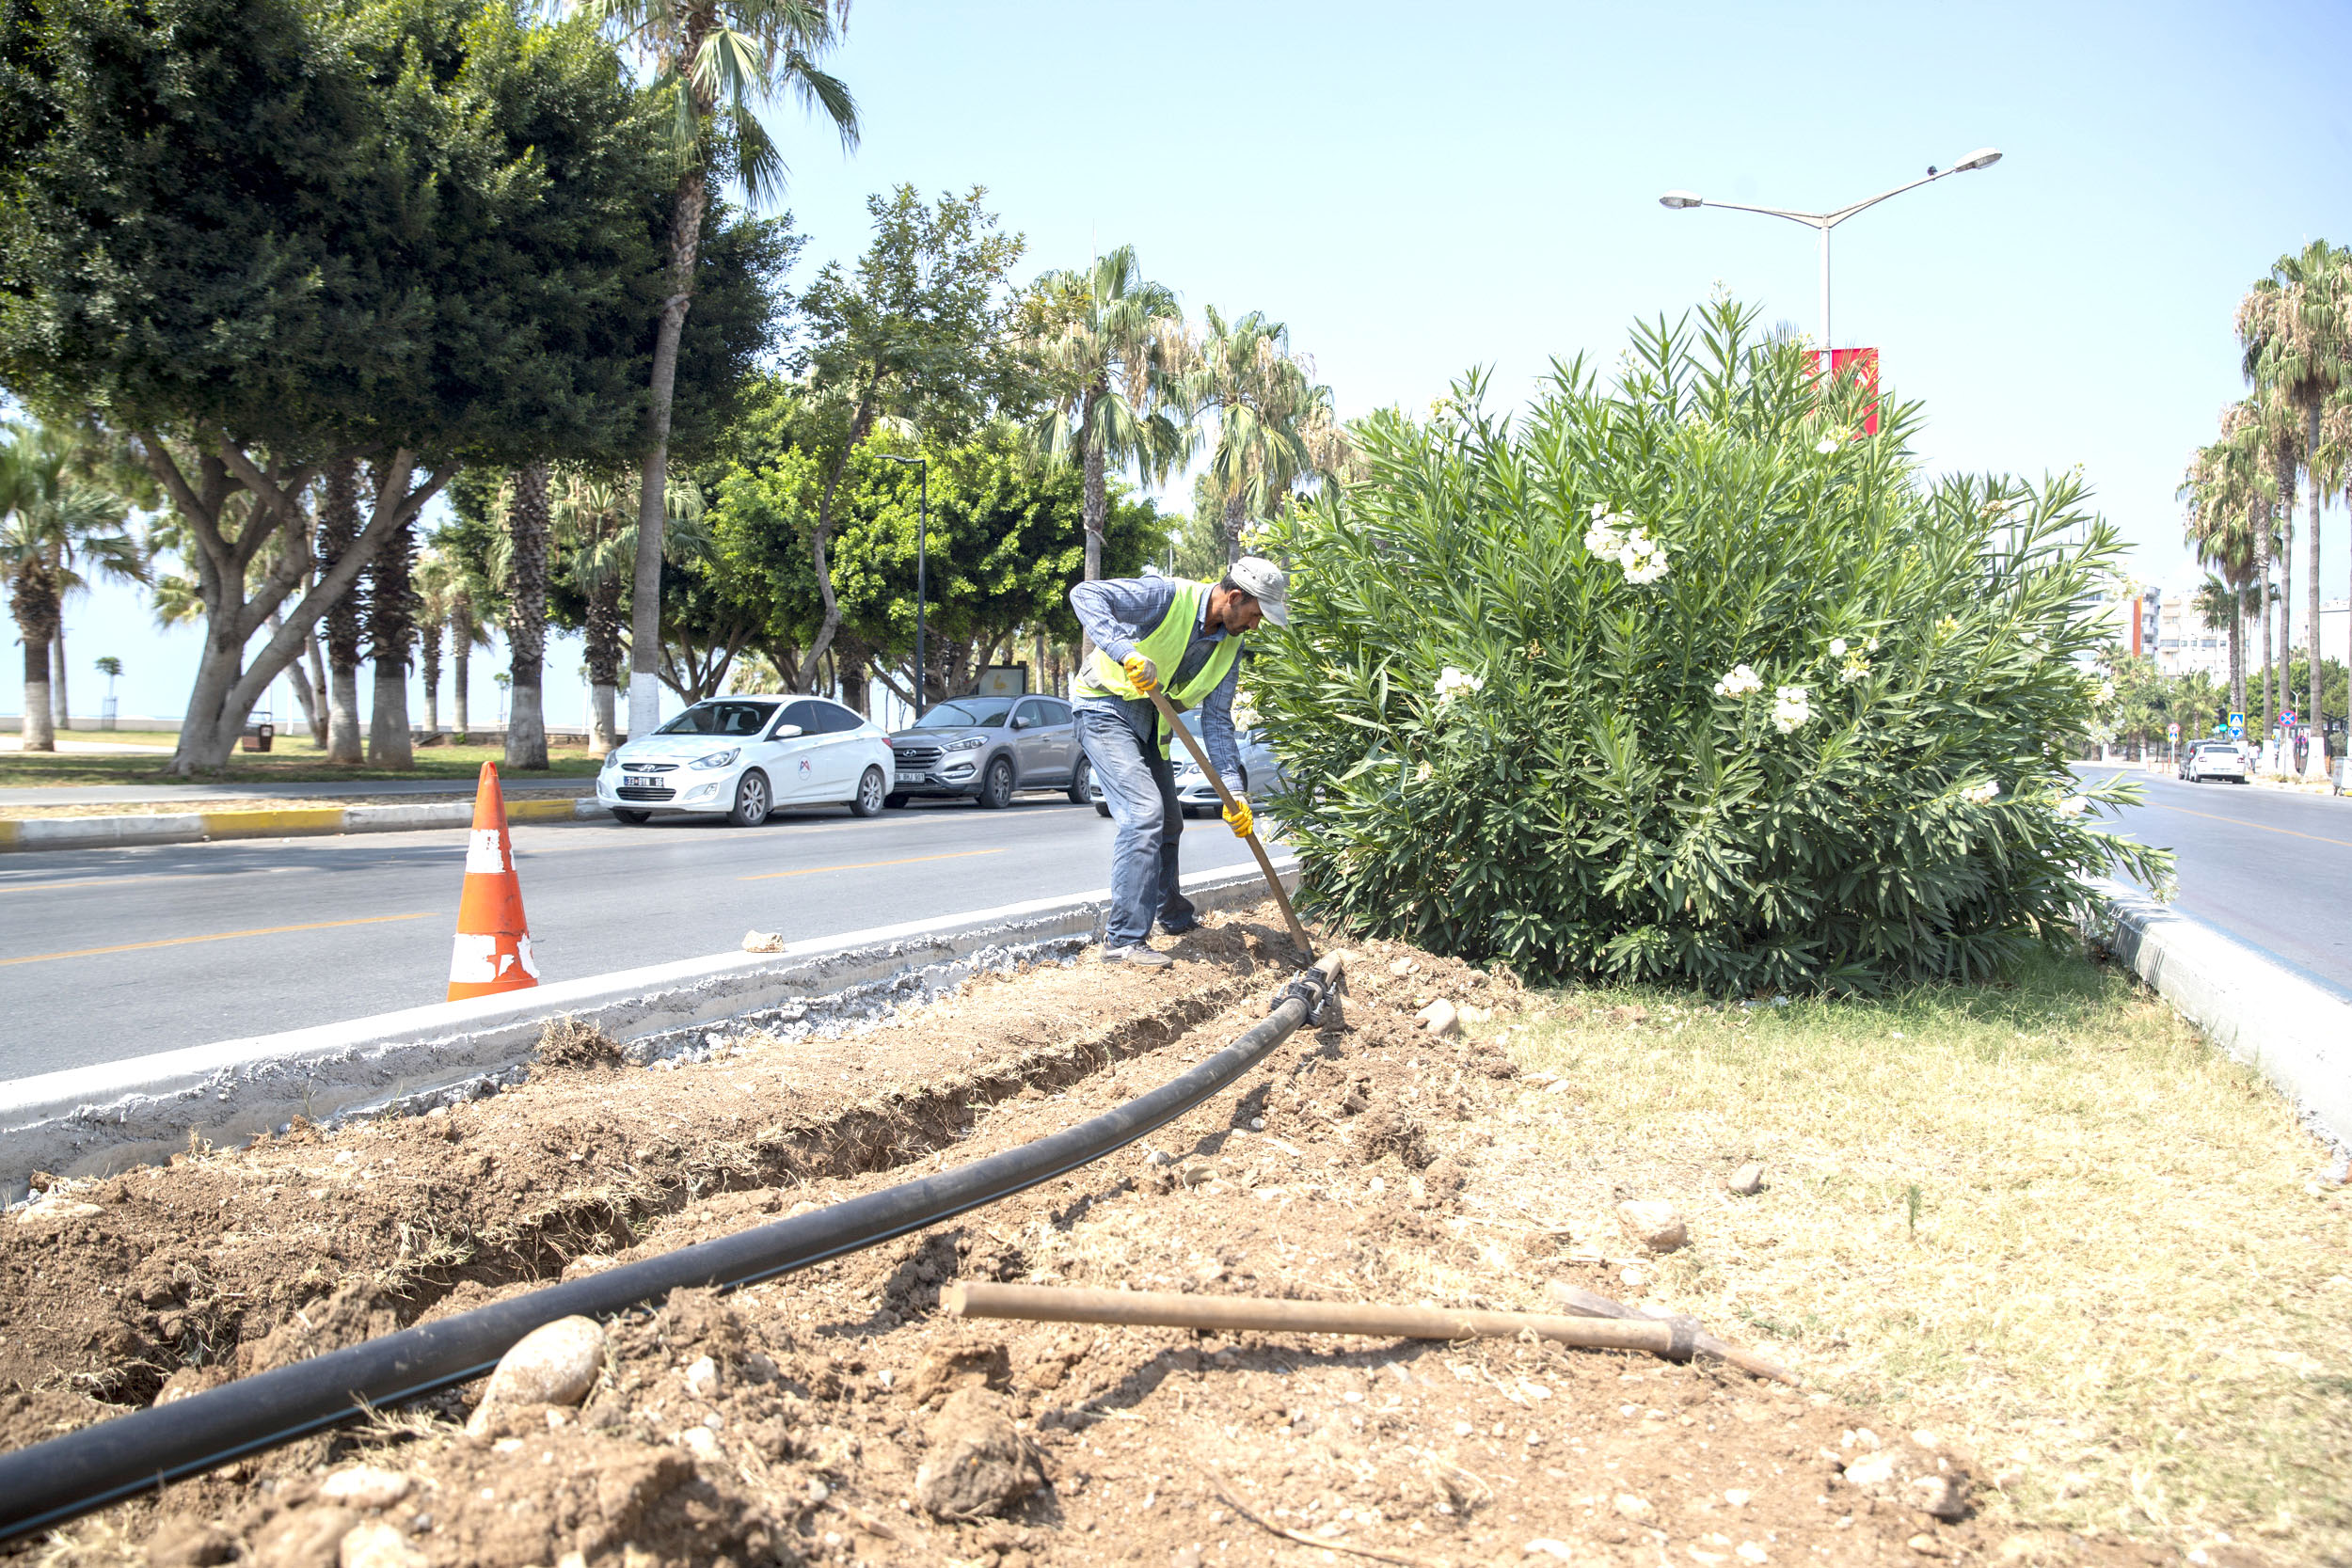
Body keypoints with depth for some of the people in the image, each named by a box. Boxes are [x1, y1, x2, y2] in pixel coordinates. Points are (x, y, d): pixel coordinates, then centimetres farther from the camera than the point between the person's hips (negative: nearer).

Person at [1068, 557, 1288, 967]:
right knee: (1144, 812, -20)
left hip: (1151, 723, 9)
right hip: (1107, 708, -8)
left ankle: (1173, 915, 42)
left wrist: (1232, 789, -9)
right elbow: (1085, 595, -32)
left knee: (1168, 823, 18)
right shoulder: (1168, 596, -24)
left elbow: (1216, 719, 1)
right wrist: (1127, 652, -45)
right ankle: (1122, 939, -16)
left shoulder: (1230, 646, -1)